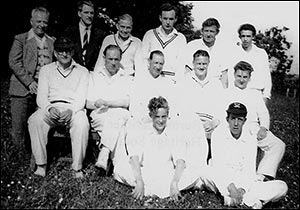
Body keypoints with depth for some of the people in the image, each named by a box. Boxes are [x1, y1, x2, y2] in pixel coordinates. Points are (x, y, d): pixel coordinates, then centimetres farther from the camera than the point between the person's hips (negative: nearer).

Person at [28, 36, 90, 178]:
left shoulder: (82, 71, 13)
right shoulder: (46, 70, 18)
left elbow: (81, 98, 2)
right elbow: (41, 97, 8)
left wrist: (70, 111, -20)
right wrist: (50, 108, -15)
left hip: (74, 109, -1)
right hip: (50, 108, 2)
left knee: (82, 124, -34)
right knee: (34, 120, -30)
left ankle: (77, 168, -23)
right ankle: (41, 164, -20)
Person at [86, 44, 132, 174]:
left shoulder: (126, 79, 19)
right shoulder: (94, 76, 22)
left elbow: (127, 101, 1)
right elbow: (87, 103, 9)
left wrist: (106, 102, -12)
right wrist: (97, 104, -13)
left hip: (121, 115, 0)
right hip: (99, 116, 0)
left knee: (119, 117, -36)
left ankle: (103, 157, -42)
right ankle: (117, 162, -40)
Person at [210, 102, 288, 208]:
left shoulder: (250, 138, -1)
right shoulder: (218, 134, -8)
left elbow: (249, 170, -6)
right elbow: (218, 167, -15)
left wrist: (242, 189, -24)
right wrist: (231, 187, -28)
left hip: (244, 182, 2)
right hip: (224, 184, -2)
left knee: (282, 187, -15)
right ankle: (252, 201, -25)